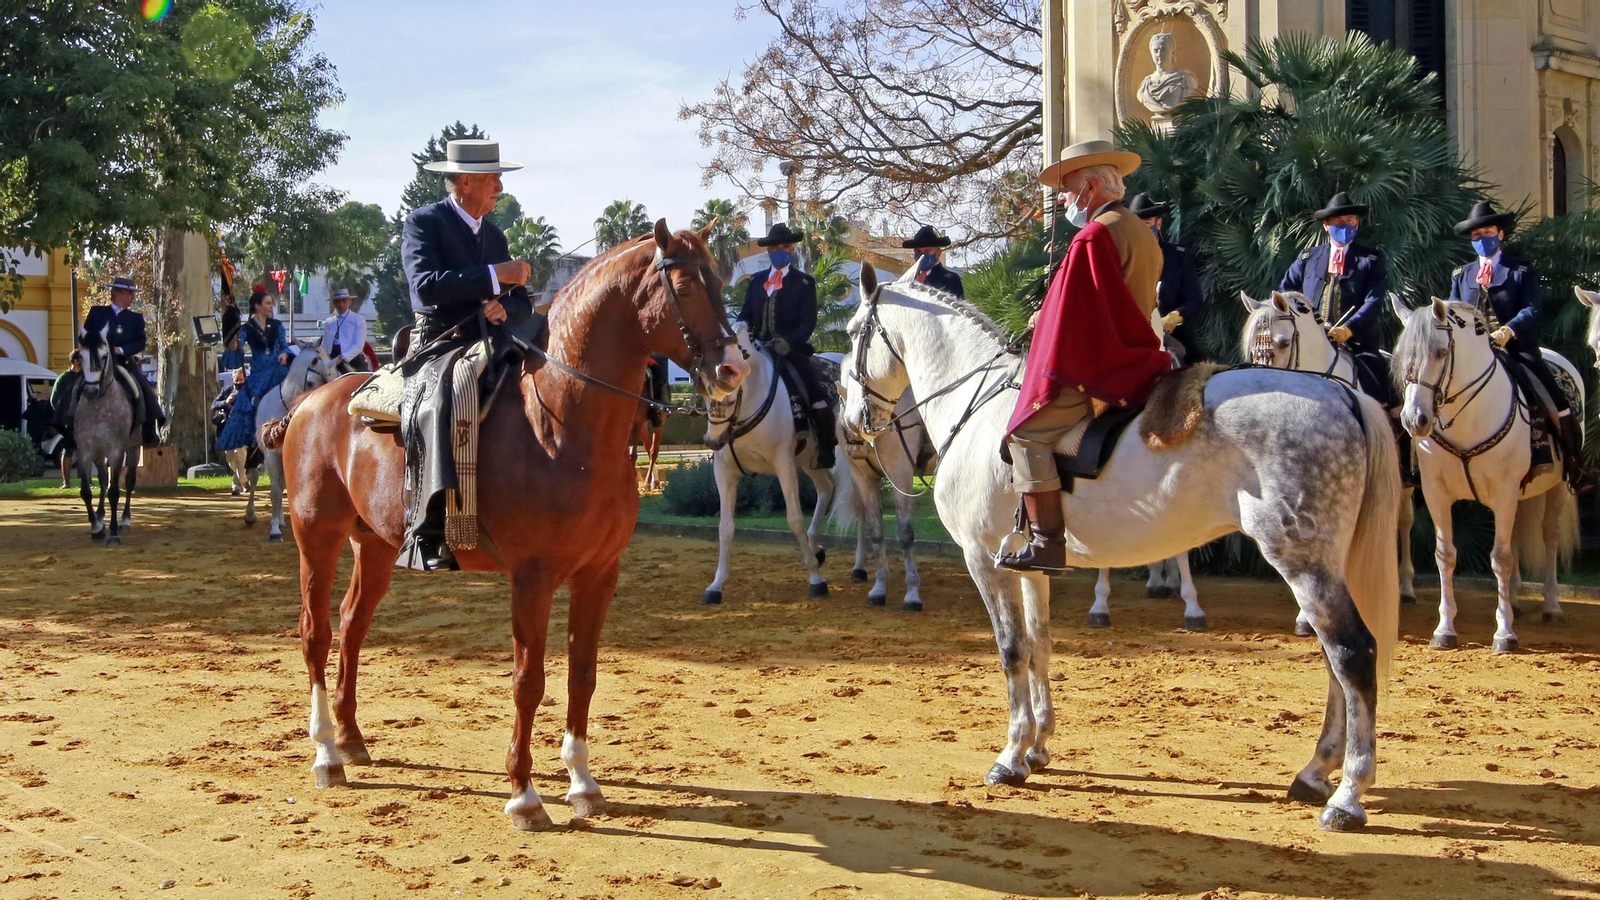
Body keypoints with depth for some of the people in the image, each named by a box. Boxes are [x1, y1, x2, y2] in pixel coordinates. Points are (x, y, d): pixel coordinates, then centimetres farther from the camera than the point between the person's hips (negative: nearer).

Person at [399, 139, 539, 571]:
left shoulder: (494, 234, 20)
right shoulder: (423, 222, -1)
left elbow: (523, 304, 18)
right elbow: (426, 284, -18)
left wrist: (505, 309, -7)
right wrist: (495, 276, -20)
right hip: (437, 345, -7)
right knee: (438, 406, -35)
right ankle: (428, 533, -38)